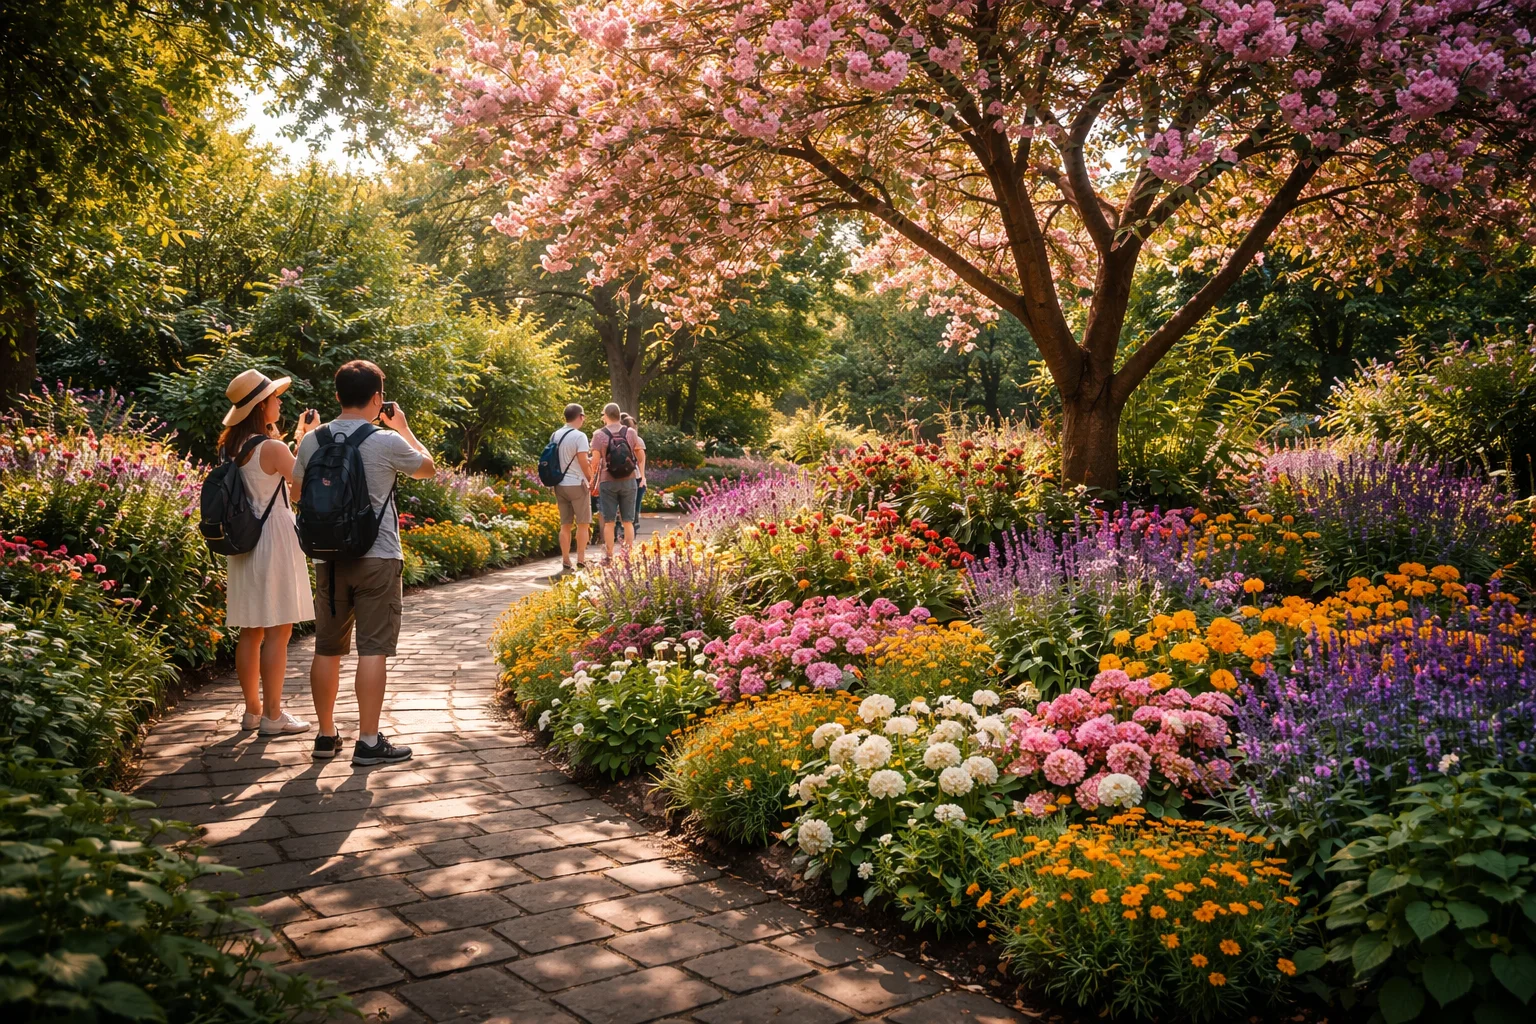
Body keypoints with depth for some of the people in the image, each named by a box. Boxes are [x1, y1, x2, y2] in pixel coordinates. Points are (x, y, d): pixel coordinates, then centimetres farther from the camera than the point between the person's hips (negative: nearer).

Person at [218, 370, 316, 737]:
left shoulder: (230, 447, 9)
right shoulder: (272, 447, -15)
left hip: (243, 544, 8)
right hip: (273, 541, -8)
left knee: (251, 633, 14)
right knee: (277, 632, -2)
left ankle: (253, 710, 22)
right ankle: (273, 716, 2)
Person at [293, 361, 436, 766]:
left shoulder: (312, 441, 2)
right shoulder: (387, 441, -10)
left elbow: (297, 492, 16)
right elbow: (428, 468, 9)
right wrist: (403, 426, 18)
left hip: (328, 559, 5)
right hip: (377, 558, -4)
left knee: (327, 649, 12)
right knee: (373, 649, -1)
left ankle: (326, 735, 21)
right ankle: (368, 741, 1)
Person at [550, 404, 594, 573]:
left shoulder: (554, 436, 8)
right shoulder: (579, 436, -12)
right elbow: (583, 462, -14)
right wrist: (591, 480, 0)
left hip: (559, 485, 6)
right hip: (576, 484, -6)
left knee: (565, 524, 9)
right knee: (583, 523, 3)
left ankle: (565, 561, 9)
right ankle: (581, 560, 1)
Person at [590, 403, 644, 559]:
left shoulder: (599, 435, -5)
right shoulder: (631, 432, 1)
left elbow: (595, 461, -8)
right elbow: (641, 457, 6)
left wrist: (593, 481, 3)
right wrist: (641, 475, 19)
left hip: (607, 481, -2)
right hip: (629, 481, 2)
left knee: (609, 522, 5)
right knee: (628, 522, 8)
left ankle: (609, 556, 7)